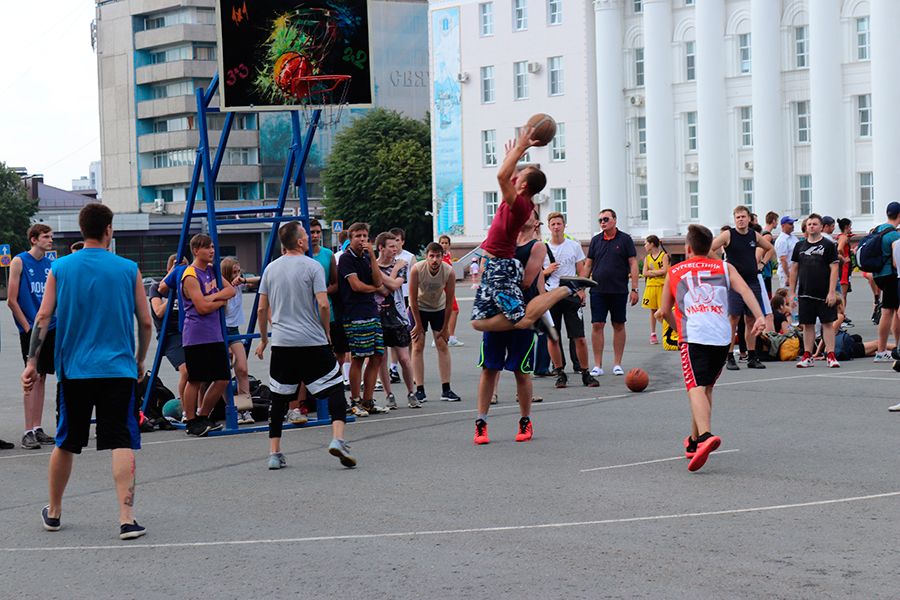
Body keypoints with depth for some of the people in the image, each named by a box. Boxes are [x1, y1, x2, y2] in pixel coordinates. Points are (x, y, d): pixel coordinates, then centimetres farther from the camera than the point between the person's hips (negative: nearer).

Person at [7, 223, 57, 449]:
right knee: (33, 377, -8)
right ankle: (28, 432, -6)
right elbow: (11, 300, -8)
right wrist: (28, 327, -11)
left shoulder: (51, 264, 11)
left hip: (50, 328, 5)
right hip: (30, 329, -5)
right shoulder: (19, 261, -5)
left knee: (41, 377, 8)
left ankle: (37, 428, 14)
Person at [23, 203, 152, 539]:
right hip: (118, 369, -2)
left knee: (66, 443, 15)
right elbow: (145, 322, 4)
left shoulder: (60, 268, 3)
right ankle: (127, 518, -14)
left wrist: (32, 363, 2)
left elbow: (43, 317, -2)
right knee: (122, 442, -4)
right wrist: (140, 361, 19)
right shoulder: (128, 269, 0)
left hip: (74, 369, 2)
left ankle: (53, 513, 29)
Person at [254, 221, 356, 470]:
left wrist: (263, 339, 21)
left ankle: (274, 454, 8)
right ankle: (337, 440, -15)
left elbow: (262, 309, 10)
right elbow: (323, 305, -12)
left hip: (281, 343, 4)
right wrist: (326, 332, 3)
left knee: (279, 398, 10)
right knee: (335, 388, 2)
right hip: (313, 342, -4)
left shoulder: (271, 268, 9)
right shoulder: (312, 267, -5)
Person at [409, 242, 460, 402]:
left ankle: (446, 389, 1)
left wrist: (445, 327, -9)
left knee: (443, 346, -2)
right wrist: (418, 325, -14)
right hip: (418, 308, -1)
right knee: (418, 347, -6)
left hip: (439, 308, 2)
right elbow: (413, 298, -18)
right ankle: (419, 390, -4)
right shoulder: (416, 269, -28)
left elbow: (449, 301, -13)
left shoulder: (449, 272, -23)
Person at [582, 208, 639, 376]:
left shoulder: (625, 239, 1)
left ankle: (617, 364, 13)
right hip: (598, 291, 2)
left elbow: (633, 264, -1)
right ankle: (597, 366, 2)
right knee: (597, 325, -3)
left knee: (619, 325, 5)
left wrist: (634, 289, -7)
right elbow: (588, 265, 11)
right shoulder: (596, 240, 9)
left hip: (619, 291, -2)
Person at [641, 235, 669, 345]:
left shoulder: (664, 255, -2)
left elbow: (665, 270, -13)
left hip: (662, 286, -4)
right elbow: (645, 273, 1)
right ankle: (653, 334, 10)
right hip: (650, 286, 4)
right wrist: (658, 271, -9)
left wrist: (651, 271, -7)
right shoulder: (647, 258, 11)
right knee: (653, 311, 6)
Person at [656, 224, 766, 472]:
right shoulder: (725, 268, 20)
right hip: (723, 336, 3)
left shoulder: (674, 272, 18)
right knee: (707, 388, 19)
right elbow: (745, 290, 1)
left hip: (694, 337, -3)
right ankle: (694, 442, 29)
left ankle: (705, 436, -39)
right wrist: (759, 317, -8)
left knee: (696, 388, -14)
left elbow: (665, 311, 25)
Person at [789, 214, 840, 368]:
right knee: (807, 325, 6)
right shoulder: (800, 245, 11)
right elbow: (794, 269, 14)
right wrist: (792, 292, 8)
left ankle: (830, 356, 0)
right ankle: (807, 357, 11)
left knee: (827, 323, -2)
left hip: (824, 294, -3)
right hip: (805, 294, 3)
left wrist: (831, 292, -14)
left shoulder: (828, 245, -1)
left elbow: (834, 269, -6)